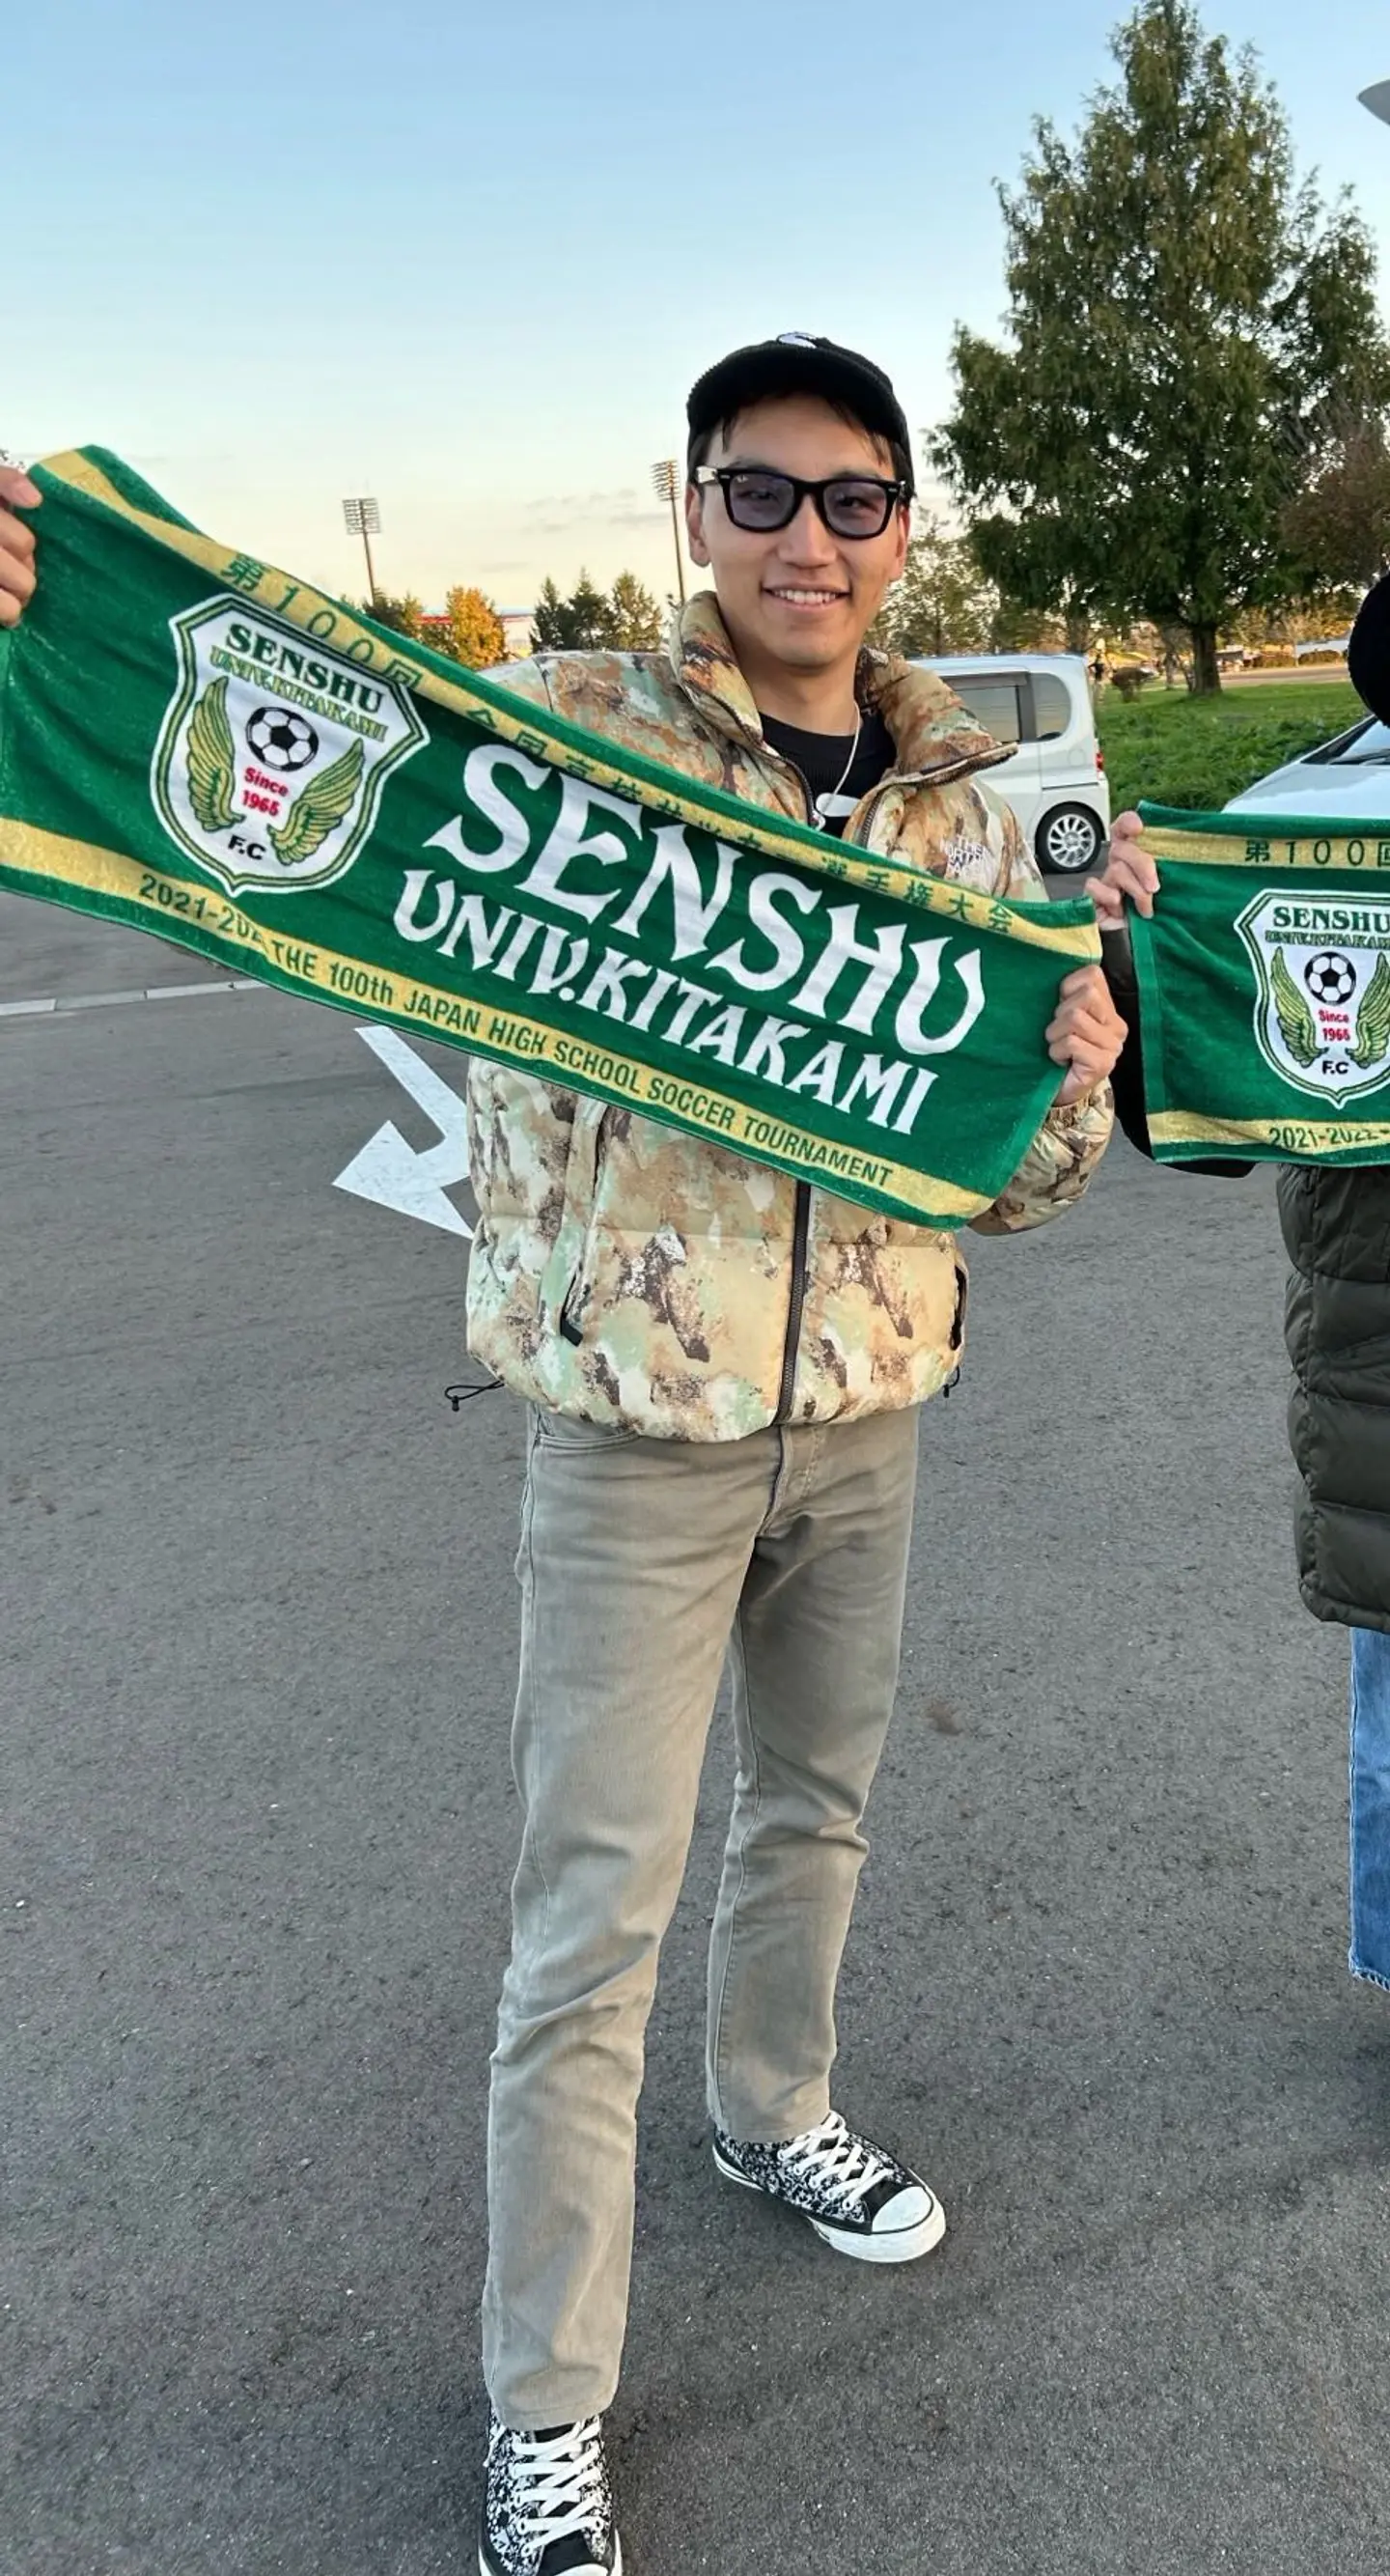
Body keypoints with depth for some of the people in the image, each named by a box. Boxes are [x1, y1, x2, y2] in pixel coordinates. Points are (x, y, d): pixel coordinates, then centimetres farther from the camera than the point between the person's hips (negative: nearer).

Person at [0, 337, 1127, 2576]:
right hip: (640, 1415, -5)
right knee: (598, 1918, 2)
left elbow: (1002, 1184, 9)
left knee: (819, 1803, 23)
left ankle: (777, 2112, 52)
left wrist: (1072, 1089, -14)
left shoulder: (968, 812, 5)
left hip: (867, 1408, 5)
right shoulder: (562, 730, -10)